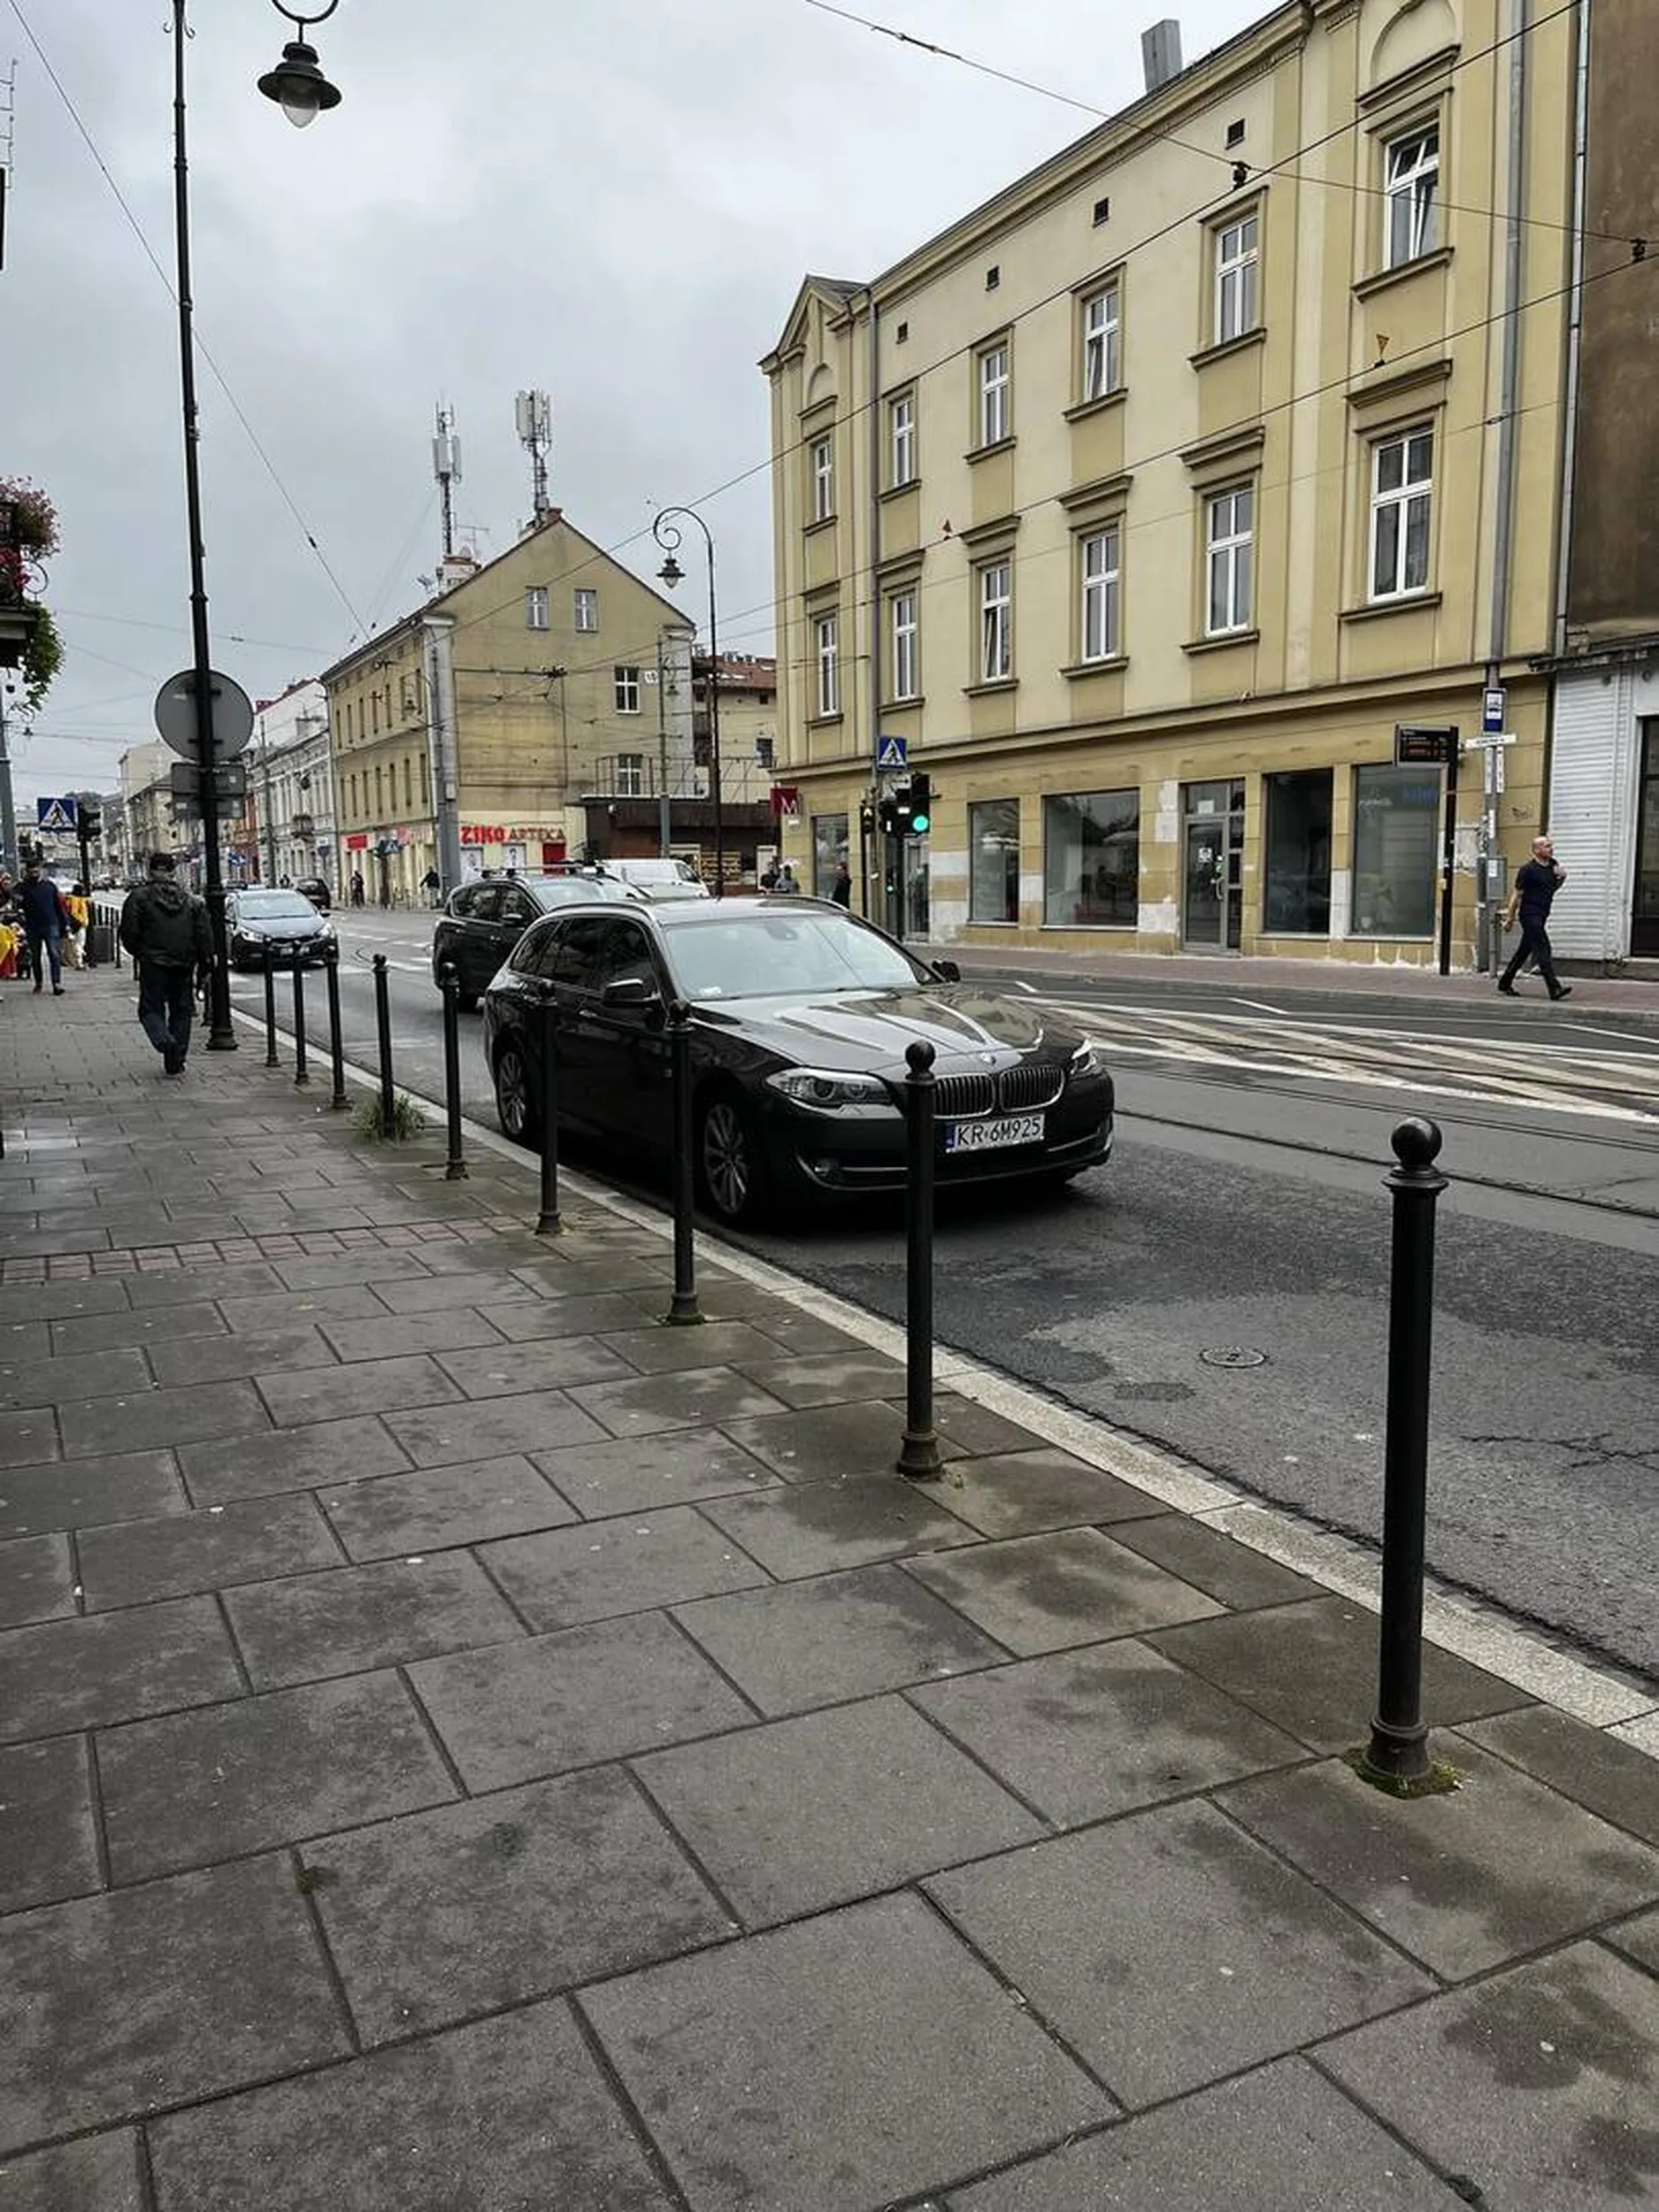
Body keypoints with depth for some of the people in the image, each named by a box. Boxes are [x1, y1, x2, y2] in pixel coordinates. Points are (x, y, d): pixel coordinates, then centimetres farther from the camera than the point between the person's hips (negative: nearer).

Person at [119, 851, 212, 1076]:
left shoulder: (139, 897, -3)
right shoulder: (191, 900, 7)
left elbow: (129, 933, -4)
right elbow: (204, 936, 4)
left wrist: (138, 953, 14)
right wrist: (204, 964, 8)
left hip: (152, 964, -3)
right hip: (183, 964, 3)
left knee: (151, 1008, 6)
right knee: (181, 1011, 11)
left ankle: (164, 1040, -24)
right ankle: (175, 1062, 10)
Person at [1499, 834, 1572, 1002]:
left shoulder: (1553, 865, 11)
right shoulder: (1528, 869, -11)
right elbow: (1517, 894, -9)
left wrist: (1562, 877, 3)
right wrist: (1510, 918, -8)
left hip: (1542, 915, 8)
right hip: (1530, 914, -8)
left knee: (1524, 950, 14)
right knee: (1543, 949, -14)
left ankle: (1505, 982, 25)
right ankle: (1554, 988, -19)